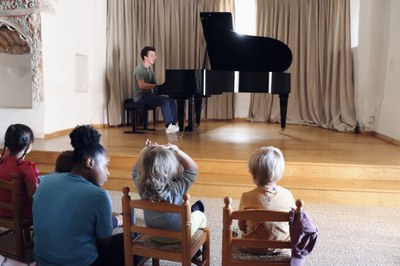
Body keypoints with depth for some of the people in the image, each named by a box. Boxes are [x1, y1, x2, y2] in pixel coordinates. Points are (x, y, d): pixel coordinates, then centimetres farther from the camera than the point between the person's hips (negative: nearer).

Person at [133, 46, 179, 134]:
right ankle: (169, 126, -32)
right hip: (141, 97, -8)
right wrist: (155, 86, -27)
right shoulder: (139, 69, -11)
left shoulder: (150, 70, 16)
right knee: (164, 100, -28)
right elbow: (141, 85, -24)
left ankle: (174, 124, -16)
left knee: (171, 100, -10)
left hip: (149, 95, 8)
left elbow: (154, 85, 14)